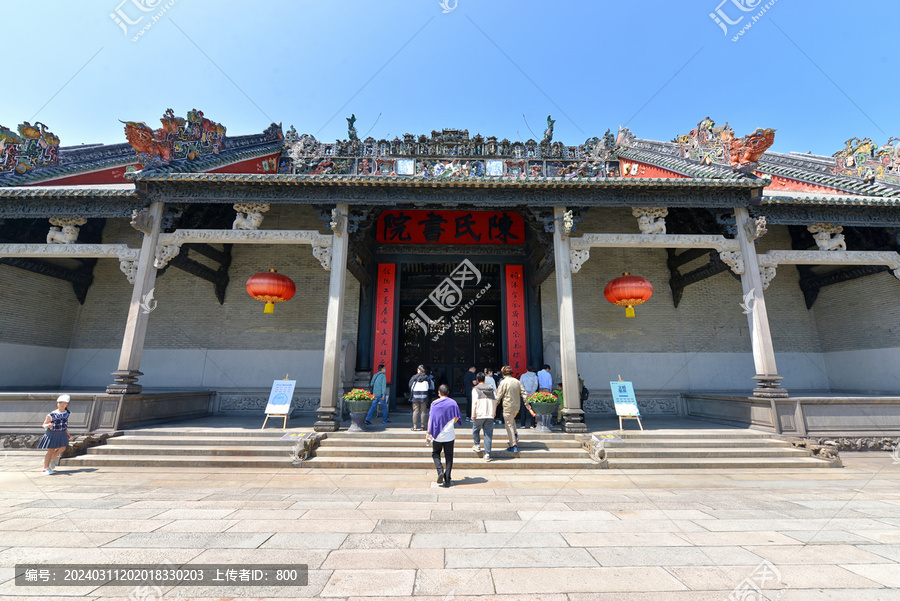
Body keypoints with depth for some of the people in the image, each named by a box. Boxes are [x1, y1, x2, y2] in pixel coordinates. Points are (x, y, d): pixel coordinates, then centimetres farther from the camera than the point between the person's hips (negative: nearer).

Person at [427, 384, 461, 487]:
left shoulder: (434, 404, -5)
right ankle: (447, 480, 8)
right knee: (449, 456, 8)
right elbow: (457, 418, 1)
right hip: (449, 435, 1)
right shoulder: (453, 403, -2)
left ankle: (440, 471, -3)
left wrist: (429, 433, 4)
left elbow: (431, 419, -3)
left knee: (435, 453, 17)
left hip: (437, 435, -1)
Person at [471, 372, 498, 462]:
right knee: (488, 434, 5)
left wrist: (473, 415, -4)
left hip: (479, 415, -3)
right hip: (490, 415, 3)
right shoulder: (491, 389, 13)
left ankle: (477, 445, 30)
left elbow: (474, 402, -8)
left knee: (475, 430, 21)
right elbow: (495, 401, 12)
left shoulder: (475, 389, 1)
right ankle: (487, 454, 4)